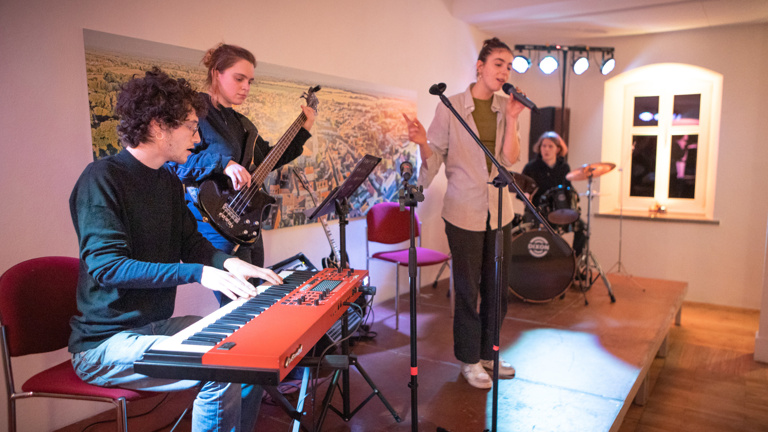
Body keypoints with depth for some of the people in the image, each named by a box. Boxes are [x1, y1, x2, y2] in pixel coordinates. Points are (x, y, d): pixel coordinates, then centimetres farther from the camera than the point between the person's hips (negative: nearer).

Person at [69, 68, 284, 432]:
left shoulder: (168, 182, 10)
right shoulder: (102, 179, -17)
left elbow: (191, 243, 14)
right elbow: (106, 265, -26)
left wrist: (228, 262, -7)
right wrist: (196, 273, -32)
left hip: (157, 325, 9)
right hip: (106, 342, -8)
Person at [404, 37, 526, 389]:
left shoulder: (506, 108, 5)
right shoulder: (450, 106, -6)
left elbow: (509, 159, -5)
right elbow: (436, 158, -5)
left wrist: (511, 119, -14)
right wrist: (423, 143, -25)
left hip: (499, 211, 5)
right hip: (464, 211, -4)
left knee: (497, 288, 13)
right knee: (468, 289, 5)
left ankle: (489, 354, 32)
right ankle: (469, 360, 23)